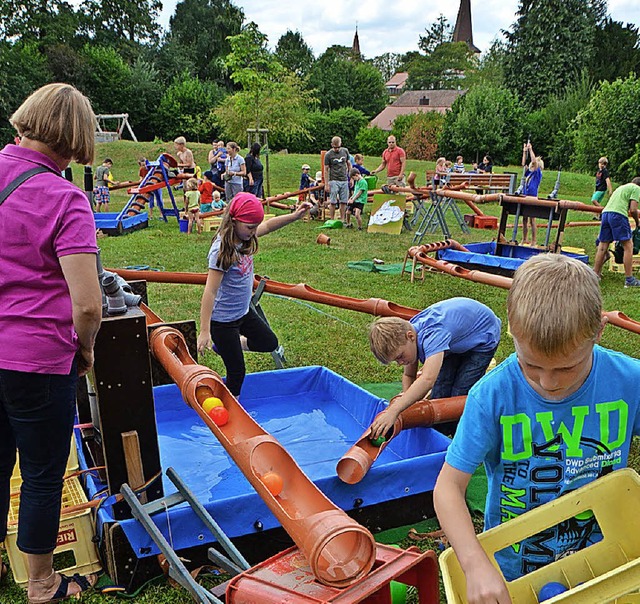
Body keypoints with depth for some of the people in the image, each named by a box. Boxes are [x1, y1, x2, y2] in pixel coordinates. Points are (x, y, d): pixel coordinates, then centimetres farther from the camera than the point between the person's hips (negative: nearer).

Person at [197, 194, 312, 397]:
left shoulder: (245, 237, -5)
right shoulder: (222, 250, -28)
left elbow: (267, 226, 14)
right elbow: (210, 292, -30)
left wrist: (294, 216, 1)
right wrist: (205, 331, -32)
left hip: (244, 311, 8)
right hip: (223, 320, -8)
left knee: (269, 343, 24)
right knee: (236, 372, 3)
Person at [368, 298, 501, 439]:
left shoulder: (433, 334, -44)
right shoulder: (405, 332, -18)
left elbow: (428, 379, -59)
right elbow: (408, 375, -4)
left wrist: (393, 411, -66)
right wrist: (405, 399, -25)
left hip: (483, 337, -7)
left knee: (460, 397, -12)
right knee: (440, 394, -3)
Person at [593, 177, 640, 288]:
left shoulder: (622, 187, 32)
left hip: (605, 212, 8)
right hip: (618, 214, -8)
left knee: (603, 245, 12)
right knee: (628, 246, -3)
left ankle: (595, 274, 14)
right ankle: (629, 279, -4)